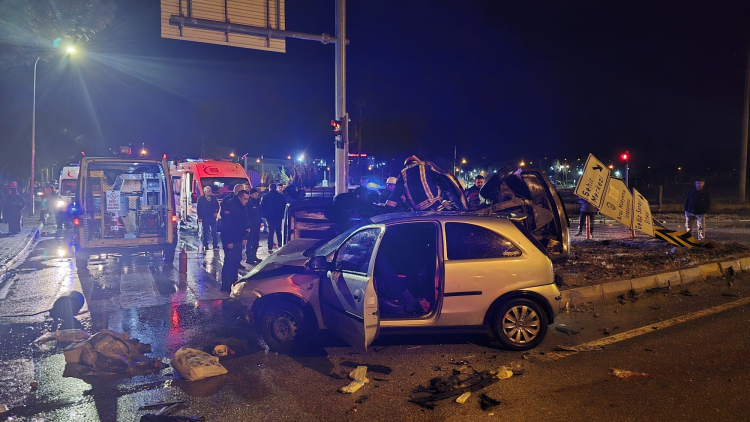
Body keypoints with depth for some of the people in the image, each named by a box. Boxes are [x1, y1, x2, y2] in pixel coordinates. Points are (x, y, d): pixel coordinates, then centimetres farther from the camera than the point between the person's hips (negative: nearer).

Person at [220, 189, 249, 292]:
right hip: (230, 241, -8)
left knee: (236, 262, 11)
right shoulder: (229, 206, -13)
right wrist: (228, 242, -22)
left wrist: (243, 238, 14)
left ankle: (234, 283, 22)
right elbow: (225, 225, -19)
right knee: (229, 262, -9)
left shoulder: (242, 208, 13)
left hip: (238, 240, 8)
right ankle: (225, 286, -4)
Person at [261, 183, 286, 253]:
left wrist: (265, 214, 6)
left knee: (270, 232, 1)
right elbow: (284, 205, 6)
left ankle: (270, 248, -4)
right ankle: (280, 246, 15)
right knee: (279, 231, 13)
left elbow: (262, 206, -5)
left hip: (269, 216, -2)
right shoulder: (281, 196, 1)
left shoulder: (266, 196, -5)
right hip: (279, 216, 2)